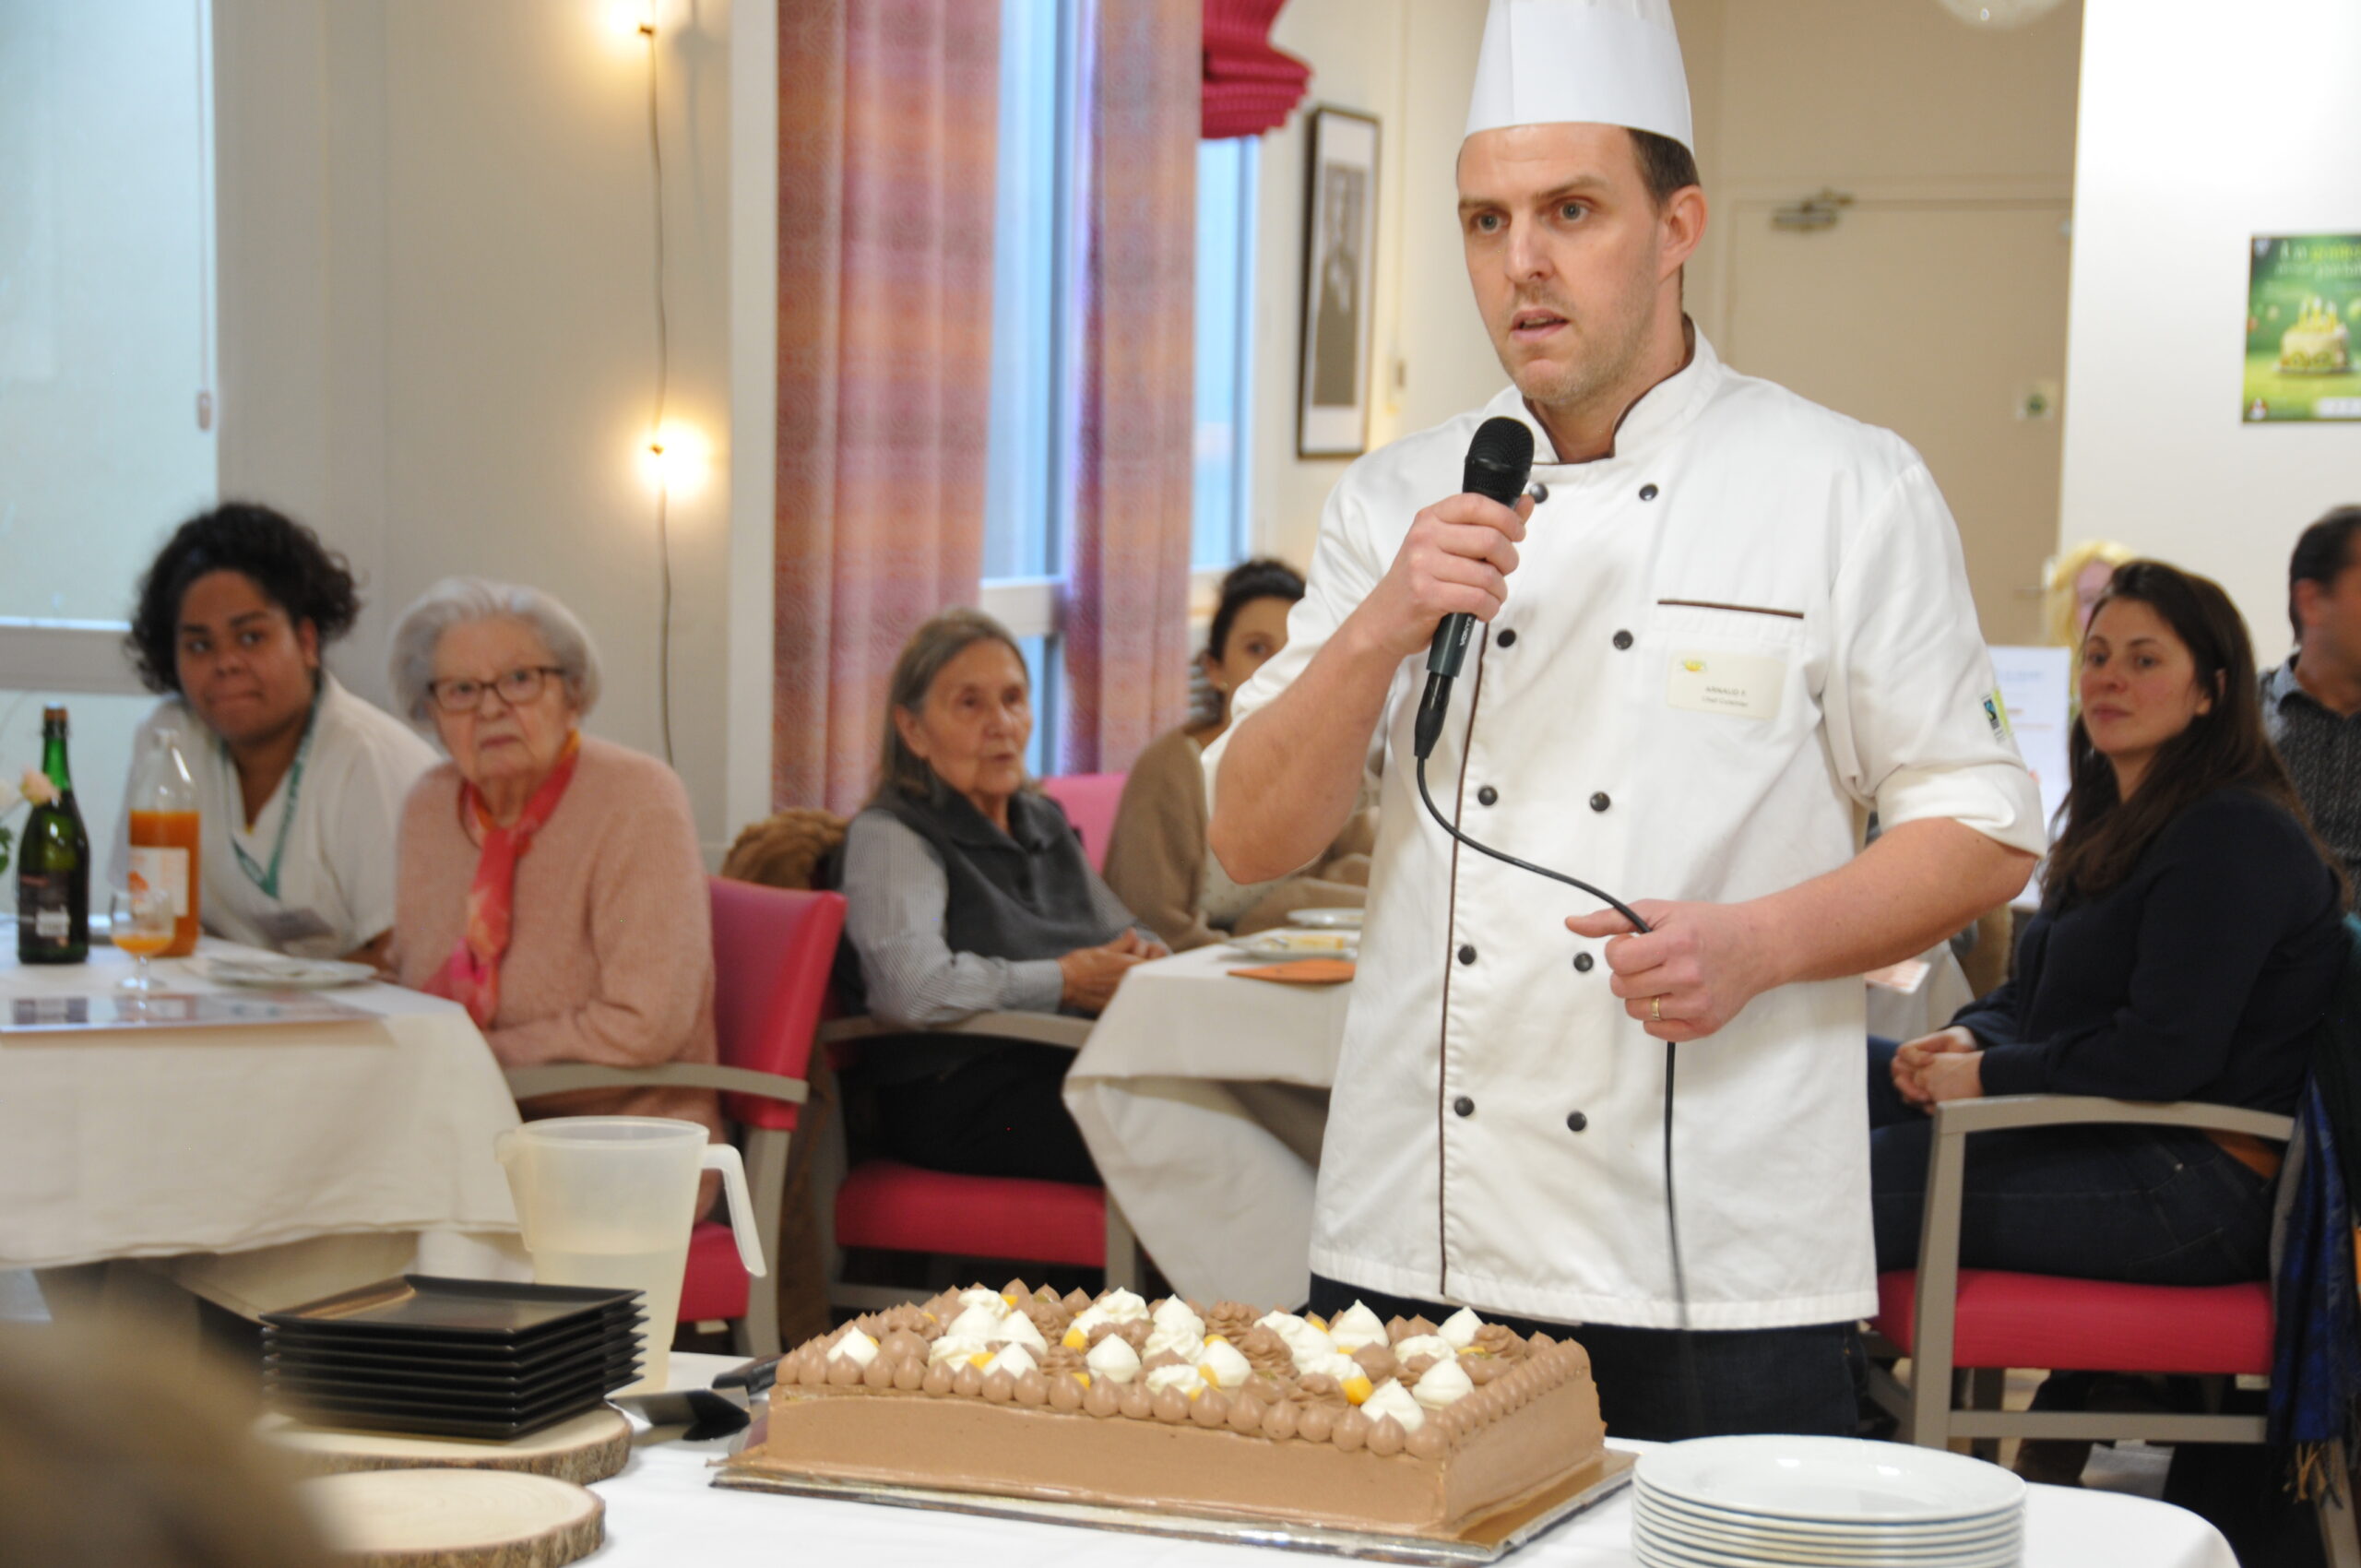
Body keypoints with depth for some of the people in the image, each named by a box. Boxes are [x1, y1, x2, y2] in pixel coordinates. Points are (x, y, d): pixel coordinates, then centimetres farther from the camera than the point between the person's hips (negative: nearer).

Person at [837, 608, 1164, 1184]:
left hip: (1074, 1064, 8)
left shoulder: (1044, 822, 26)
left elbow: (1120, 933, 37)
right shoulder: (886, 836, 1)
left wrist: (1144, 954, 10)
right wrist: (1065, 982, -8)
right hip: (964, 1098, -7)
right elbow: (912, 989, -17)